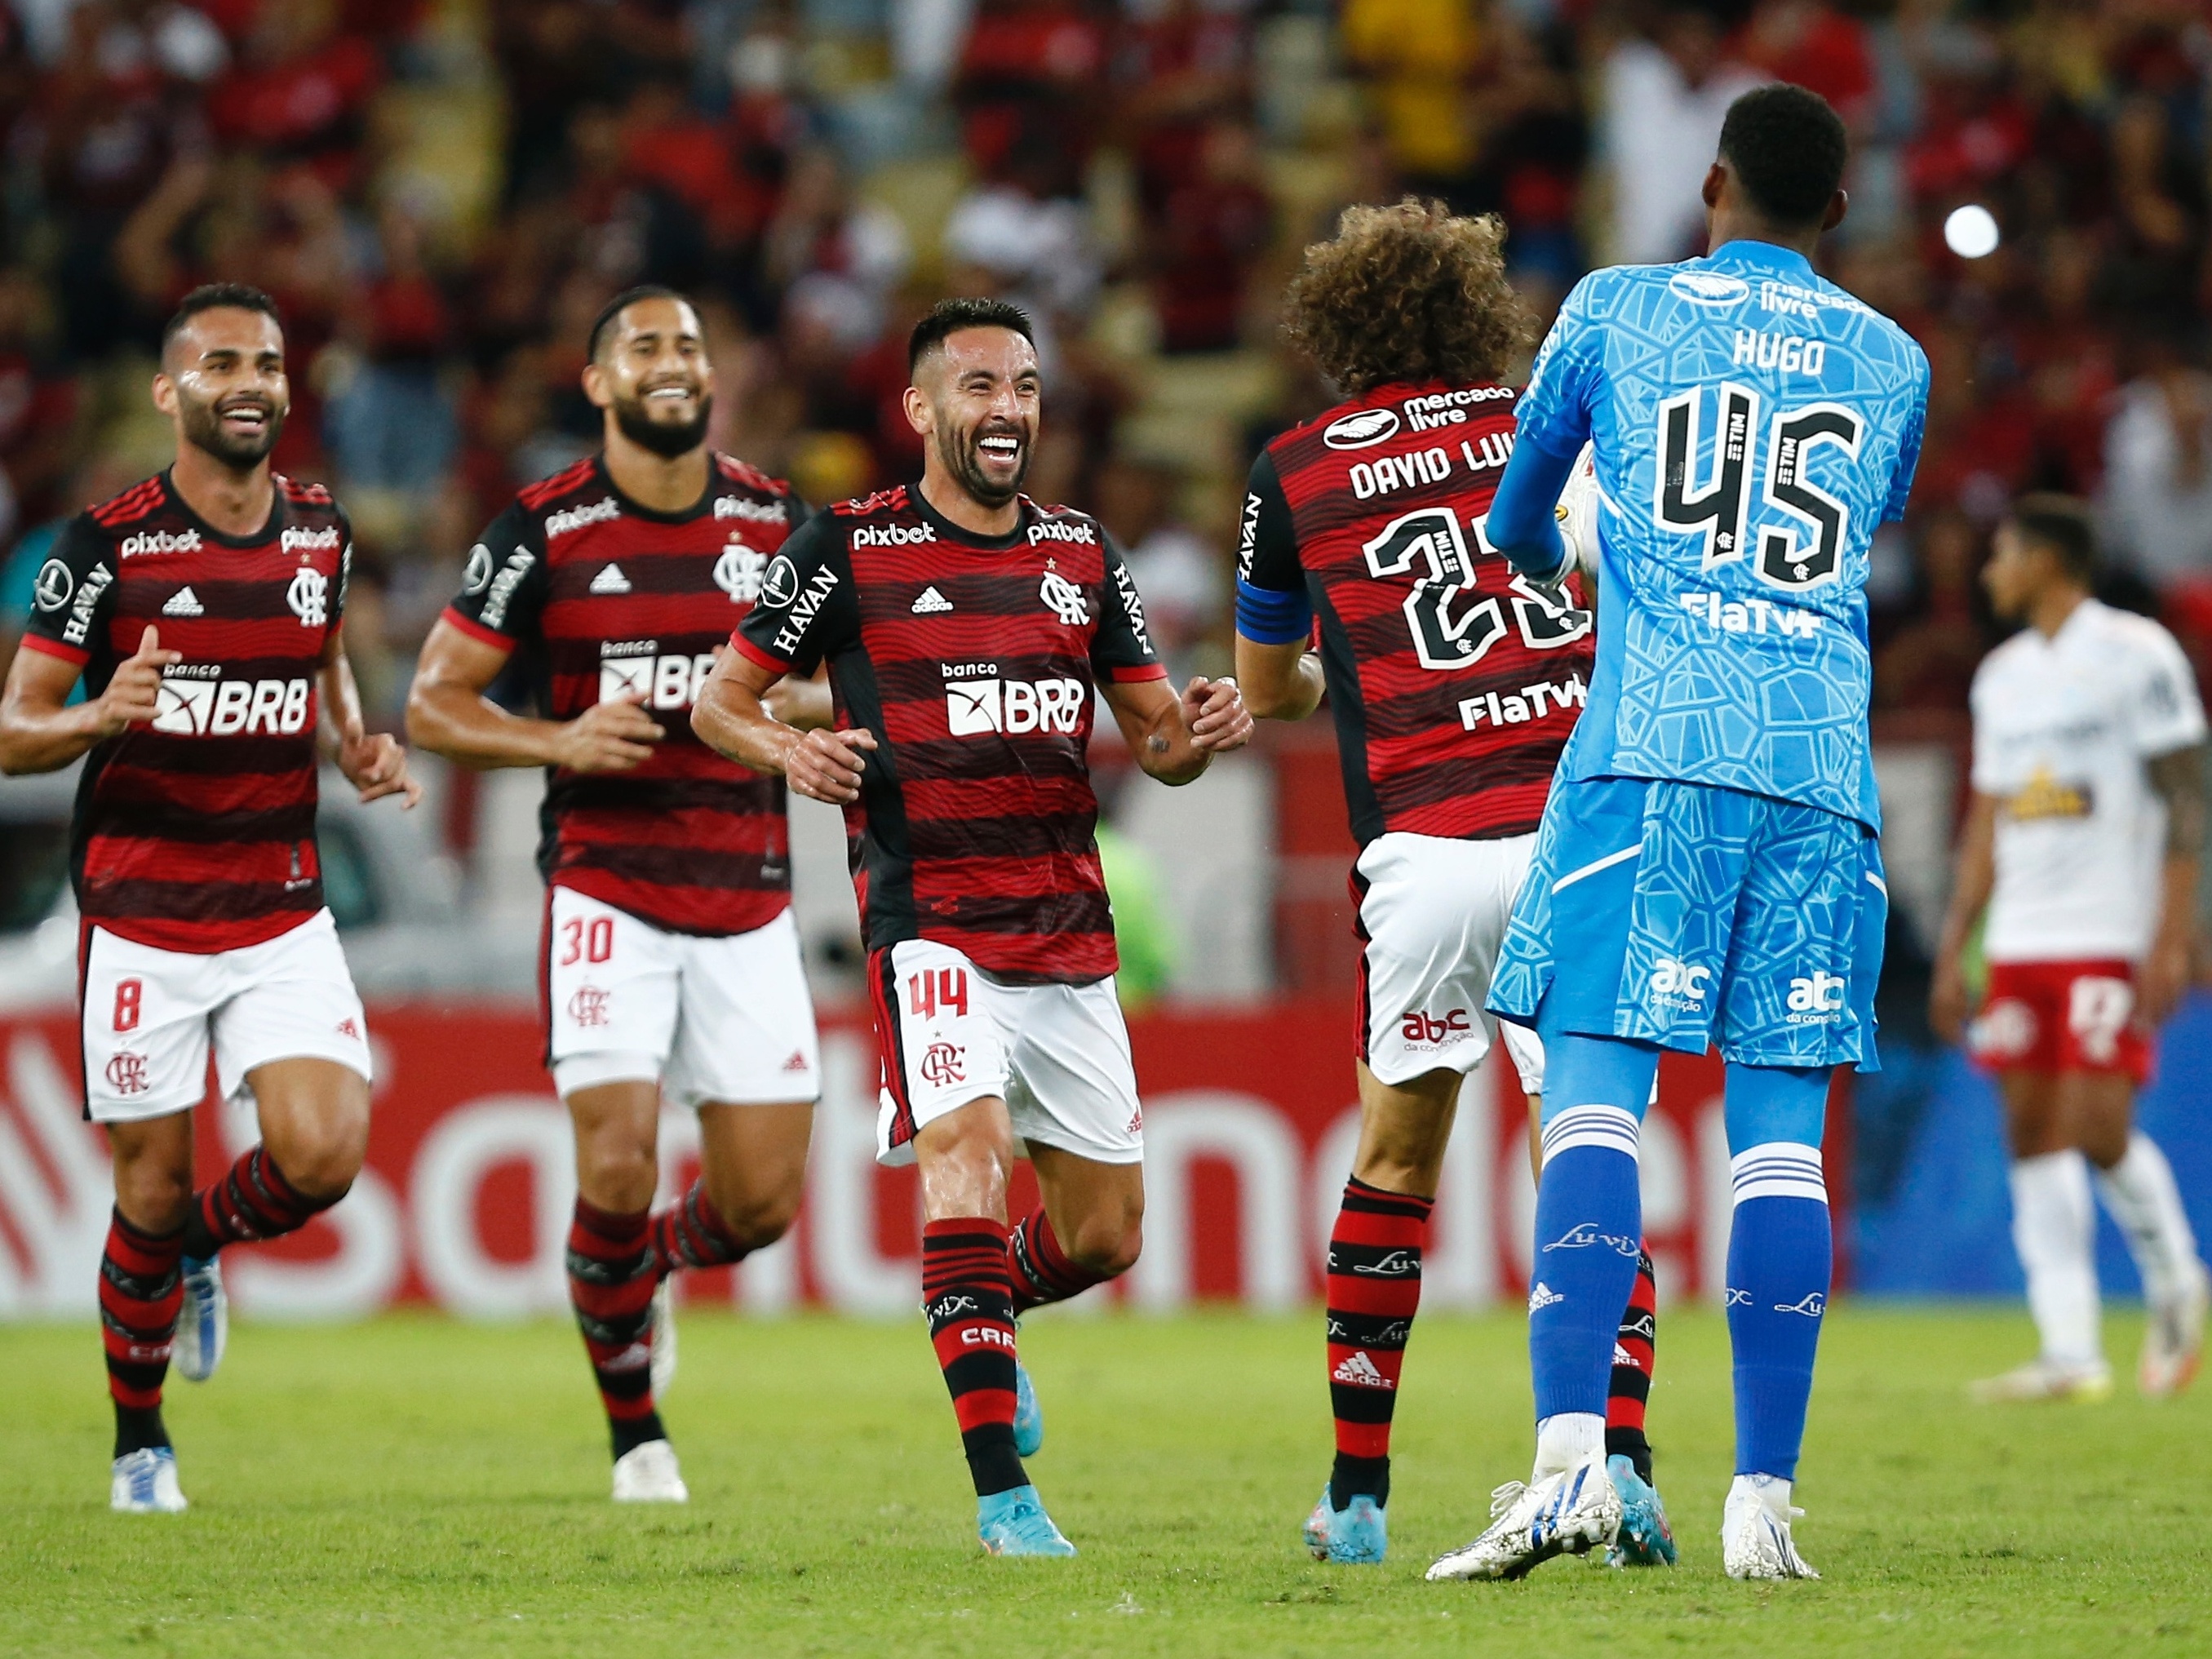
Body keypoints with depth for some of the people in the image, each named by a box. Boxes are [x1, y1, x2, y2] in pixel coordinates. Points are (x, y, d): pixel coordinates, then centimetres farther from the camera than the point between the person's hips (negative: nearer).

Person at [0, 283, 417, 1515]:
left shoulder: (324, 532, 4)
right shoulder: (108, 544, -9)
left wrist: (359, 745, 4)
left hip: (284, 915, 3)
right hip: (142, 918, -3)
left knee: (324, 1156, -14)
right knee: (154, 1188, 1)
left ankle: (203, 1246, 21)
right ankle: (140, 1443, 23)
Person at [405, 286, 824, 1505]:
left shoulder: (777, 521, 6)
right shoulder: (542, 532, -3)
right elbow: (433, 703, 1)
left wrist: (783, 700, -7)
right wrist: (559, 740, -16)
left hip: (748, 897, 3)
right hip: (606, 890, -3)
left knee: (763, 1200, -1)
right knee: (618, 1165, -14)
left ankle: (653, 1267, 35)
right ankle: (635, 1436, 6)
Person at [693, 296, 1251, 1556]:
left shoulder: (1084, 556, 12)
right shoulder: (849, 548, -1)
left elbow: (1154, 737, 16)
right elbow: (721, 701, 5)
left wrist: (1201, 732, -8)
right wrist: (790, 752, -17)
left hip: (1071, 929, 5)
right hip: (931, 919, -5)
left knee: (1106, 1232, 7)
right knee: (969, 1149, -25)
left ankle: (986, 1322, 42)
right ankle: (1002, 1491, -26)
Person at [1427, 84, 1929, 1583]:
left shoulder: (1618, 309, 11)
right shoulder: (1894, 364, 17)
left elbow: (1516, 519, 25)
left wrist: (1547, 565, 49)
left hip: (1651, 745, -2)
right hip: (1822, 767, 2)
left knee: (1597, 1093, -6)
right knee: (1781, 1129, 2)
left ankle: (1572, 1458, -22)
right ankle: (1765, 1499, -2)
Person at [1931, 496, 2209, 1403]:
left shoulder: (2136, 654, -5)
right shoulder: (2004, 673, 16)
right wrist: (1953, 951, 16)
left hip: (2113, 939, -7)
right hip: (2021, 943, 7)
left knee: (2097, 1126, -14)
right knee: (2034, 1133, 0)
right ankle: (2070, 1353, 0)